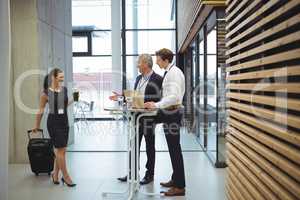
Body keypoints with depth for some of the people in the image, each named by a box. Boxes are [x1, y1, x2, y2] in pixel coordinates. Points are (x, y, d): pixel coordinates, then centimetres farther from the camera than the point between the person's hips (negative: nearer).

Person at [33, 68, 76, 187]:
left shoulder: (64, 89, 2)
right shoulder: (46, 93, -10)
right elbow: (41, 111, 0)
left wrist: (73, 100, 1)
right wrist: (37, 125, 7)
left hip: (64, 121, 5)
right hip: (53, 122, -5)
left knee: (61, 150, 11)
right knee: (60, 150, -2)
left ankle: (55, 174, 28)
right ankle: (66, 177, 9)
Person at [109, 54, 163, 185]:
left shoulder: (157, 79, -11)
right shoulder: (138, 78, 12)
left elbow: (158, 99, -15)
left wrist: (142, 101, -22)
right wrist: (121, 97, 8)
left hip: (149, 117, -7)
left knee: (150, 147, 7)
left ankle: (150, 174, 20)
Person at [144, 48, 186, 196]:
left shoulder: (174, 73, -15)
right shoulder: (170, 72, 14)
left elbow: (174, 96, -25)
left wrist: (156, 105, -21)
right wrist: (156, 104, 13)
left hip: (172, 113, -10)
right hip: (170, 112, 10)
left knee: (175, 149, -4)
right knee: (173, 149, 17)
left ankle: (179, 186, 6)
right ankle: (175, 180, 31)